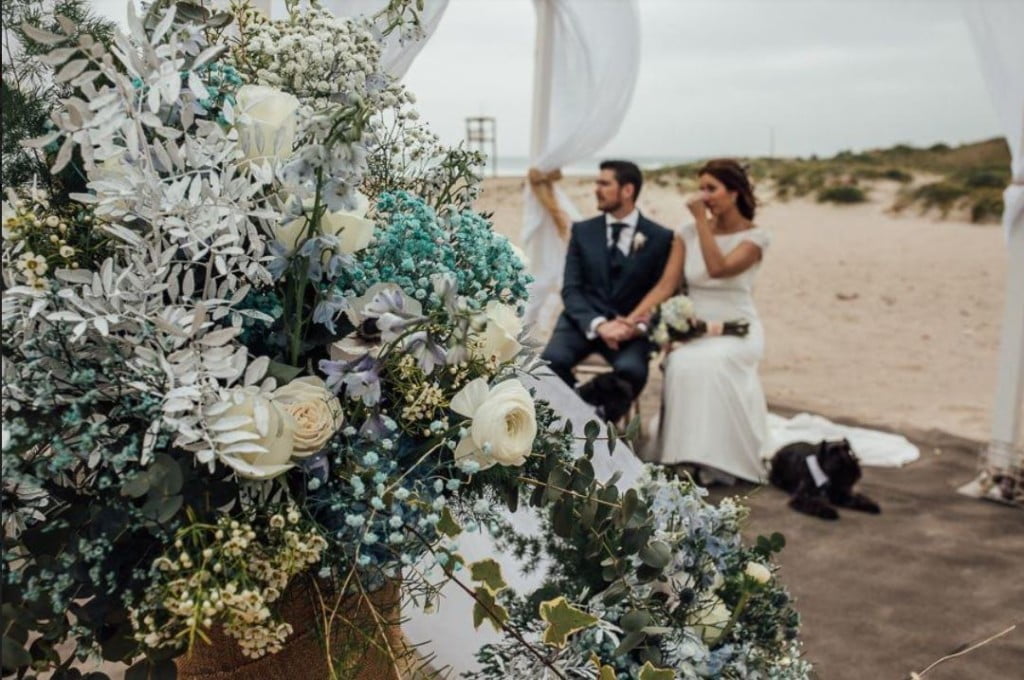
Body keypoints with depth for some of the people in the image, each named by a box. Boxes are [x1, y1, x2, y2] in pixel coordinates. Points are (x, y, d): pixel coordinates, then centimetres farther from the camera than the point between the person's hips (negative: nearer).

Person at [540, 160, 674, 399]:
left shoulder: (660, 237, 4)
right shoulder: (582, 231, 8)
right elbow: (571, 289, 1)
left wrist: (638, 325, -17)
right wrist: (599, 324, -17)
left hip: (629, 326, -1)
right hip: (585, 321, 1)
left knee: (631, 369, -33)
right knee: (552, 361, -29)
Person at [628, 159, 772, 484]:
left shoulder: (755, 236, -3)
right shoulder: (689, 233, 8)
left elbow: (718, 268, -21)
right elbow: (666, 284, -1)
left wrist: (702, 220, -17)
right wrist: (633, 317, -16)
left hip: (737, 331, -3)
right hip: (694, 330, 3)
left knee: (709, 363, -36)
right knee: (682, 364, -32)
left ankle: (718, 458, -23)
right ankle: (686, 455, -21)